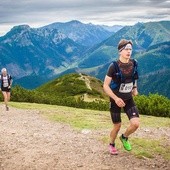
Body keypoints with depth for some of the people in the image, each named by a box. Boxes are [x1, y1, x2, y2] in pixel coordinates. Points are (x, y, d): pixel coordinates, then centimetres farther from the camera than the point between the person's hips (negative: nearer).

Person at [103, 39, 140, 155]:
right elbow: (105, 86, -17)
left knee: (135, 124, -13)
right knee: (117, 127, 7)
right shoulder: (114, 66, -20)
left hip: (128, 99, 3)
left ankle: (124, 137, 20)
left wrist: (135, 89, 3)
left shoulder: (133, 64, -7)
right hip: (116, 100, -3)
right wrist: (116, 98, -28)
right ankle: (112, 144, 38)